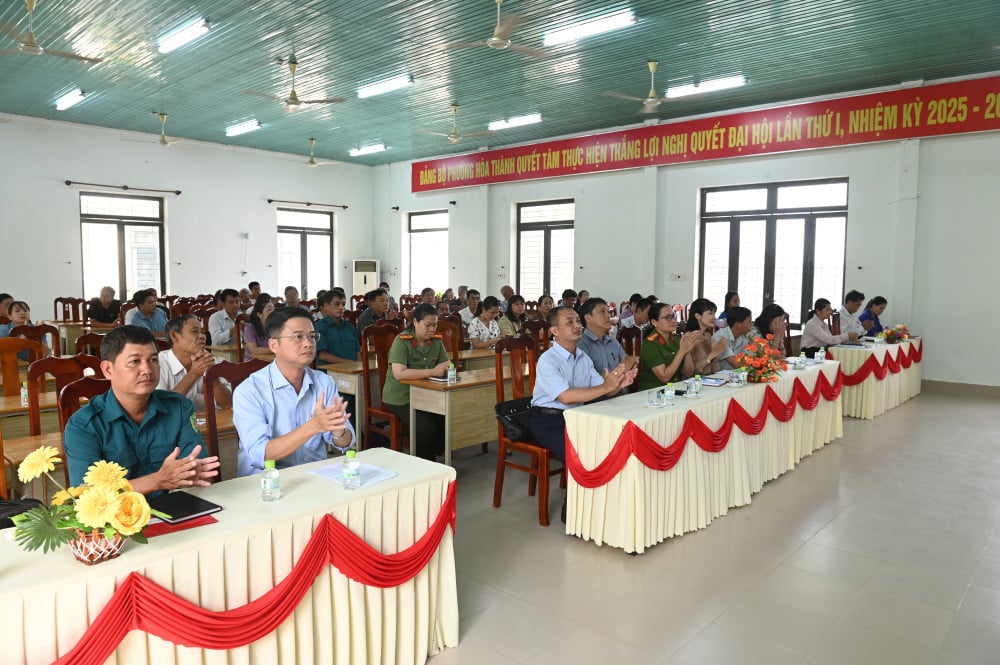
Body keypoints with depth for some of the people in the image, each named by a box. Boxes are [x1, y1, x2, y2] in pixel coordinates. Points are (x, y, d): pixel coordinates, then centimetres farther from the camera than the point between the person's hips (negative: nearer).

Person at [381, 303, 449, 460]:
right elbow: (399, 373, -25)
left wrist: (447, 367, -16)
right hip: (400, 398, -6)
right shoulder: (402, 341, -12)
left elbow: (447, 365, 10)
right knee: (426, 428, -27)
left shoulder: (436, 341, 7)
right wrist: (432, 372, -27)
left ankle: (433, 457, 5)